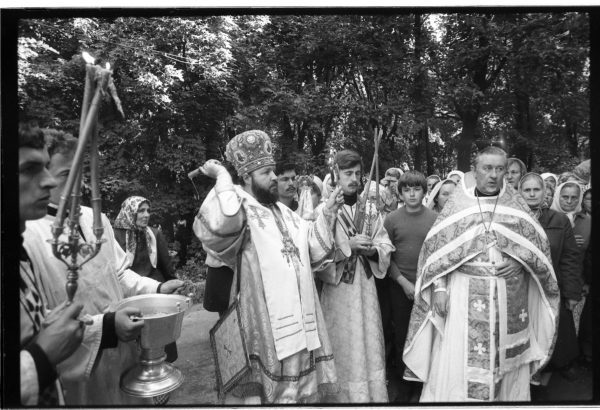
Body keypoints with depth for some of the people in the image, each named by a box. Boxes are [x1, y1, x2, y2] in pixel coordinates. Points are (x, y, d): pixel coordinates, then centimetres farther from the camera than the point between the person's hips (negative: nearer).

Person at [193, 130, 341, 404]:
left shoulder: (284, 212, 13)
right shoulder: (239, 211, -12)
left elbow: (315, 250, 14)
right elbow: (219, 226, -38)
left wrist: (327, 212, 4)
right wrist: (223, 178, -24)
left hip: (300, 322, 7)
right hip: (264, 324, -7)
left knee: (299, 387, 21)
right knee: (268, 392, 6)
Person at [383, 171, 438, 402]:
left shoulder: (435, 219, -2)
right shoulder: (391, 220, -2)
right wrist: (404, 282, -8)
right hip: (400, 287, 0)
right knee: (402, 335, 9)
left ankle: (421, 383, 25)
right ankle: (404, 381, 25)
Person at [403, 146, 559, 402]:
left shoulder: (516, 204, 5)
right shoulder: (456, 205, 1)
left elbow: (538, 246, 10)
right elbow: (436, 250, -1)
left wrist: (520, 263, -9)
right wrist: (439, 288, -8)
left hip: (509, 298, 2)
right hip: (464, 296, -1)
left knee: (507, 362, 12)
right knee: (458, 364, 1)